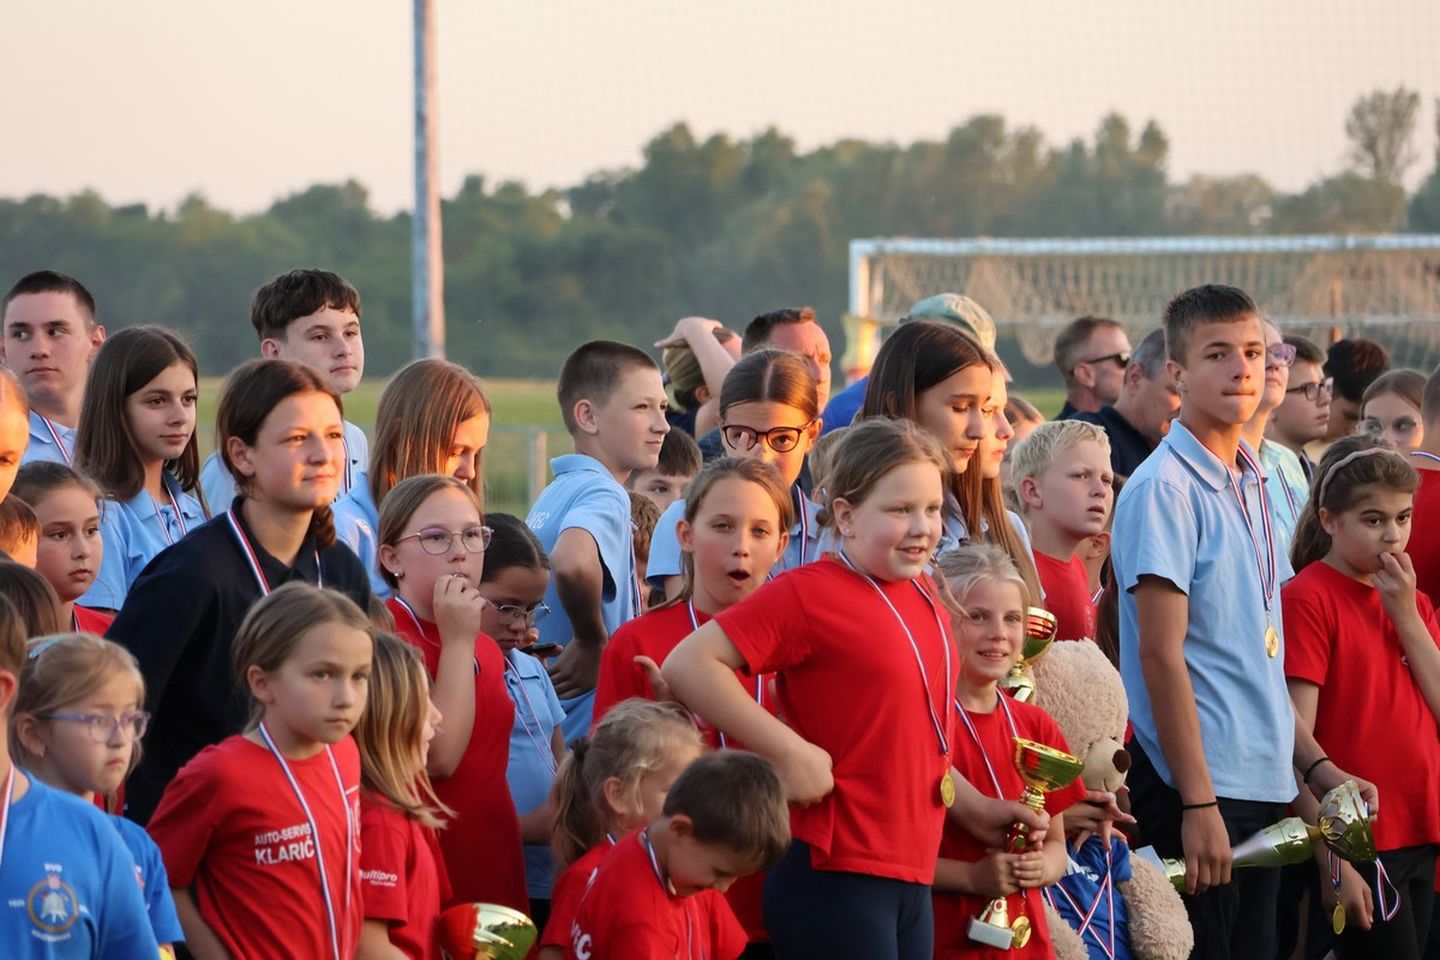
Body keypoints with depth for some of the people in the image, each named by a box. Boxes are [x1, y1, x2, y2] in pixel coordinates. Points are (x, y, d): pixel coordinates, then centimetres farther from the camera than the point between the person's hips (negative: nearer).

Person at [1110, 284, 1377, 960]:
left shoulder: (1252, 485, 15)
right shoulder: (1165, 489, -11)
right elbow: (1160, 653, -16)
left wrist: (1314, 765, 16)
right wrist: (1198, 802, -19)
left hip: (1265, 788, 8)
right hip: (1196, 791, -8)